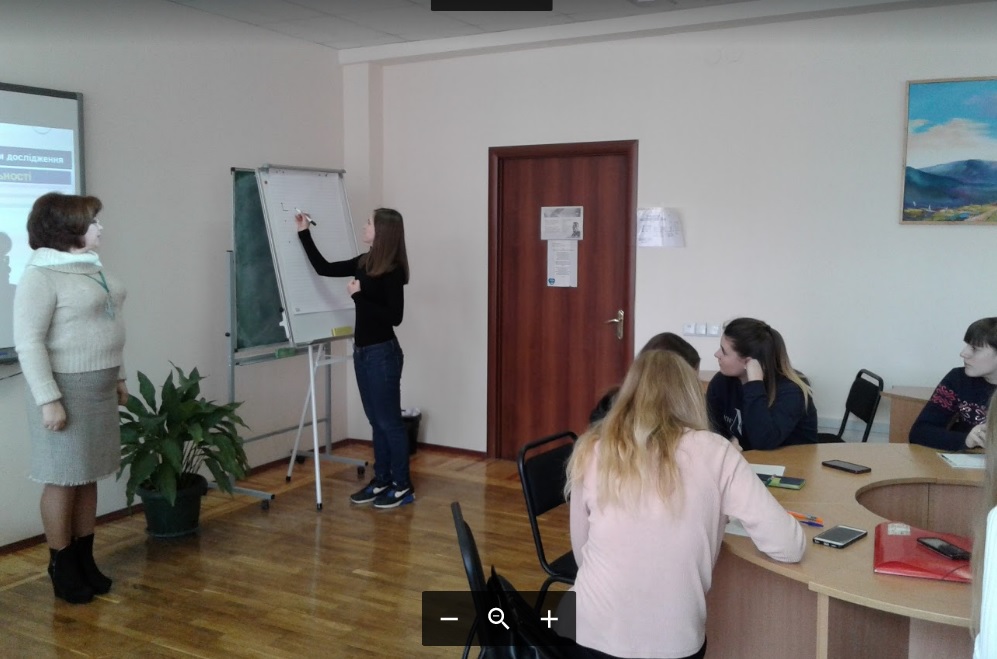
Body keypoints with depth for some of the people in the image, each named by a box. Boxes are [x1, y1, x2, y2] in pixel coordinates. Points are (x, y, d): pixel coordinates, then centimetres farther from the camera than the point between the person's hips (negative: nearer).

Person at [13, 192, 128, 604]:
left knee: (88, 478, 14)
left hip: (99, 387, 8)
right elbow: (28, 342, -19)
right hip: (67, 388, -8)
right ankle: (62, 568, 16)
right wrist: (48, 399, -22)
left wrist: (117, 377, 18)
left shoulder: (91, 266, 10)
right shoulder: (41, 275, -15)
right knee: (63, 481, 3)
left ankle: (85, 560, 25)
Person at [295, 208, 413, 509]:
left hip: (383, 353, -8)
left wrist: (359, 296, -21)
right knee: (376, 420, 14)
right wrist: (304, 233, 14)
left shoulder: (392, 271, -15)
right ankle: (382, 480, 24)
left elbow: (394, 317, -17)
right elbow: (324, 268, 15)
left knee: (389, 421, 0)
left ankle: (403, 487, 10)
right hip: (363, 351, 8)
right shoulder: (364, 262, 8)